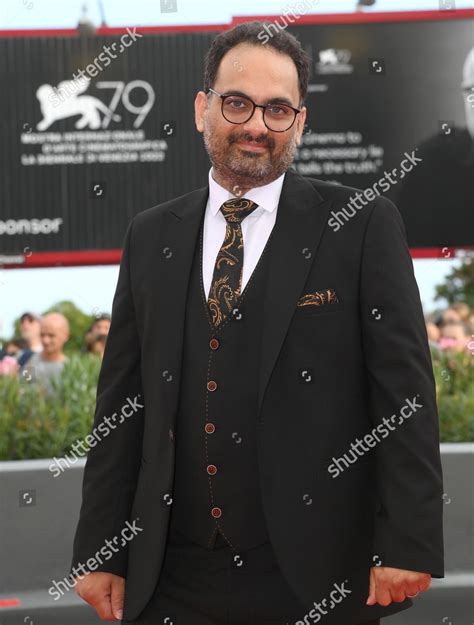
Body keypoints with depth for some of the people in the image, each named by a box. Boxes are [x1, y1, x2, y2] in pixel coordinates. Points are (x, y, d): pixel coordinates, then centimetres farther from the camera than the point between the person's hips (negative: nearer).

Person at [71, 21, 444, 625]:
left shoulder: (363, 226, -3)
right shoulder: (151, 236, 8)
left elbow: (404, 391, -6)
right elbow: (121, 400, 9)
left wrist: (408, 545, -12)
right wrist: (99, 551, 6)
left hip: (316, 575, -3)